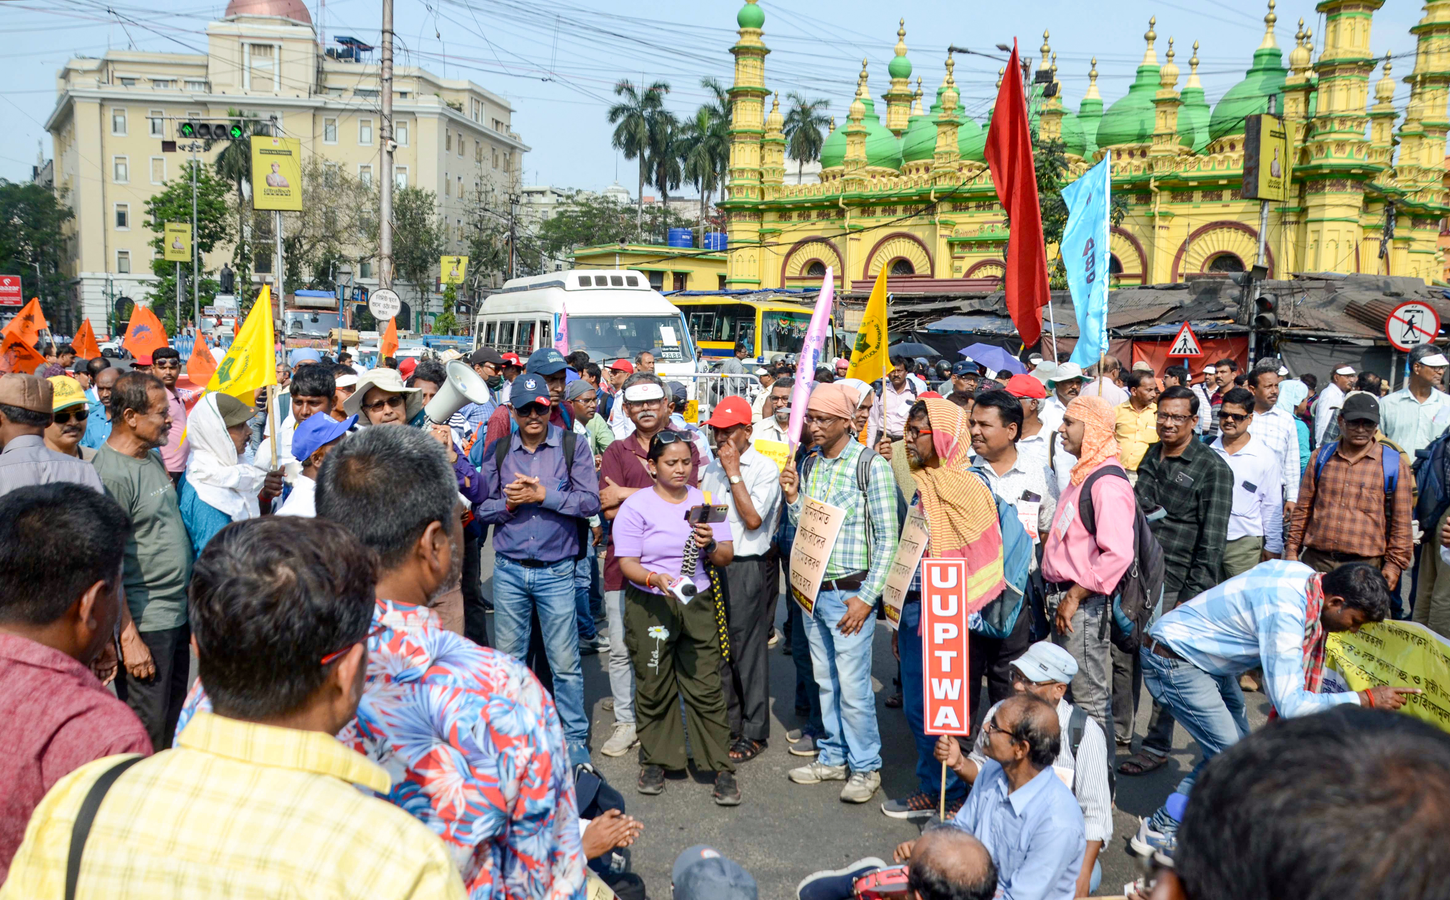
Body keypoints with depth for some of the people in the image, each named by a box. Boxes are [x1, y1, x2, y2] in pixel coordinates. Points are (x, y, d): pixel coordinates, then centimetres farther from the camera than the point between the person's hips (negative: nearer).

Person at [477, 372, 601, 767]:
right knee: (508, 658, 12)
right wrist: (509, 503, -14)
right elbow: (482, 507, 5)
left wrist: (543, 495, -16)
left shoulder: (573, 446, -1)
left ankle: (576, 737, 16)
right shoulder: (497, 451, 5)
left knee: (565, 662, 2)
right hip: (509, 570, 3)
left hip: (556, 570, -2)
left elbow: (590, 501, -9)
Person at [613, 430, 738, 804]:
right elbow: (627, 563, -7)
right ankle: (655, 761, 24)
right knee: (654, 687, 6)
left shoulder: (705, 501, 8)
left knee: (706, 687, -1)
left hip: (696, 603, 2)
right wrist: (656, 579, -26)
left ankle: (722, 769, 7)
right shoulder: (636, 506, -2)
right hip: (649, 606, -2)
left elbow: (727, 556, 4)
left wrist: (710, 545, -18)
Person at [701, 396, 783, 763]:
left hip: (749, 568, -6)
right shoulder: (712, 468, 13)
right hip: (713, 565, 7)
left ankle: (754, 732, 12)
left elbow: (753, 519, -17)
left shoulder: (765, 468, -7)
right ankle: (728, 724, 25)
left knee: (748, 650, 0)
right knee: (718, 649, 11)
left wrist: (734, 473, -15)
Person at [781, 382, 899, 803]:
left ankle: (865, 767, 14)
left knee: (852, 685, -2)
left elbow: (887, 539, -11)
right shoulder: (809, 465, 8)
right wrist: (793, 498, -4)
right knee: (825, 682, 15)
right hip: (812, 590, 6)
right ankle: (833, 757, 29)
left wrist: (866, 597, -14)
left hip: (849, 591, -6)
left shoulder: (871, 466, -11)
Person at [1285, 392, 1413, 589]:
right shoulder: (1322, 456, 9)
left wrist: (1394, 565, 0)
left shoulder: (1394, 464, 2)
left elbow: (1401, 522, 3)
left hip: (1365, 566, -2)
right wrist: (1292, 549, 8)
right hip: (1316, 560, 2)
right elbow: (1303, 508, 13)